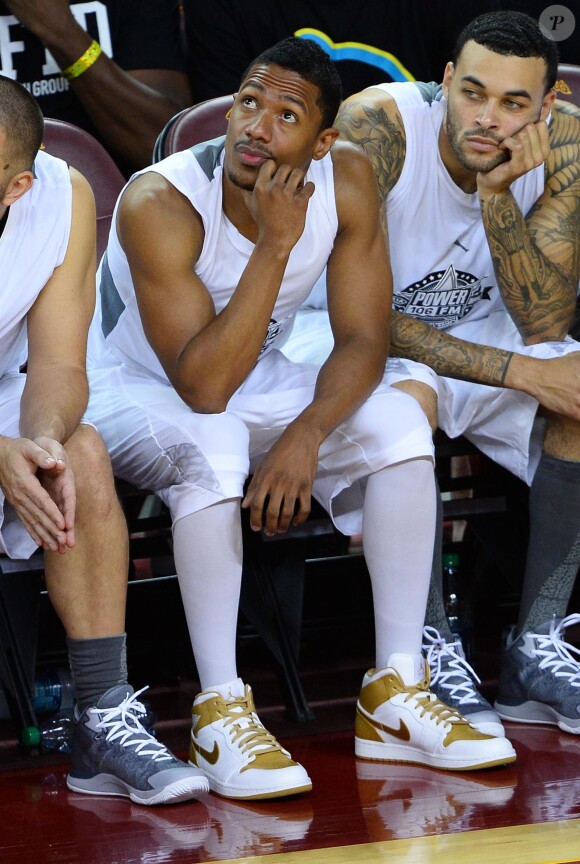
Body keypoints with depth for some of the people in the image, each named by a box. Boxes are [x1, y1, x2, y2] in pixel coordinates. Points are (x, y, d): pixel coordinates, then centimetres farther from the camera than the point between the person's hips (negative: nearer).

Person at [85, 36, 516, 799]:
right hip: (133, 392, -5)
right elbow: (203, 387, -33)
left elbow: (363, 340, -13)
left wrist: (307, 435, -32)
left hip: (257, 385, 5)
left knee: (400, 424, -18)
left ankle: (395, 694, -14)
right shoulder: (160, 203, -30)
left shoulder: (346, 179, -14)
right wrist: (275, 245, -38)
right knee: (212, 447, -37)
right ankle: (219, 712, -29)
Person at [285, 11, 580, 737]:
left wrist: (497, 194, -34)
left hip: (482, 336, 5)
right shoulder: (377, 126, -26)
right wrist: (521, 373, -32)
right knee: (408, 398, -37)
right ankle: (433, 652, -24)